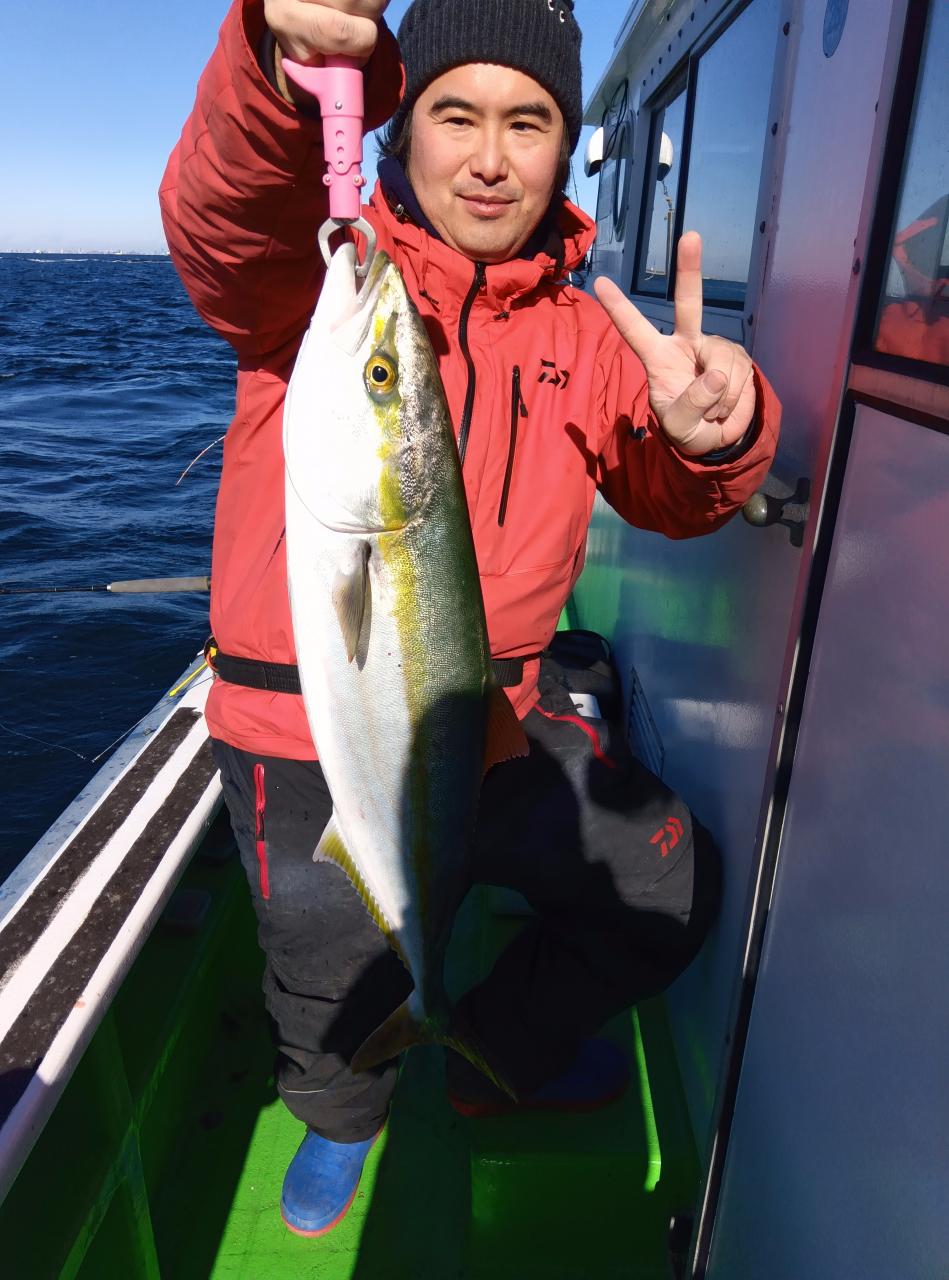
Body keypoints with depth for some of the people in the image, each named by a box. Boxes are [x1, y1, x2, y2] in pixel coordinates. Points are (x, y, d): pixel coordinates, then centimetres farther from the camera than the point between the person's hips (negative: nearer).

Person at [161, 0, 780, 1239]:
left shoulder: (583, 332, 5)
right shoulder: (321, 273, -7)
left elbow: (669, 499, -3)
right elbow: (221, 221, -29)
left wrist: (713, 433, -27)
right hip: (312, 740, -3)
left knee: (673, 885, 14)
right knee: (335, 1002, 13)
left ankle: (504, 1051, 42)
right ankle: (343, 1111, 55)